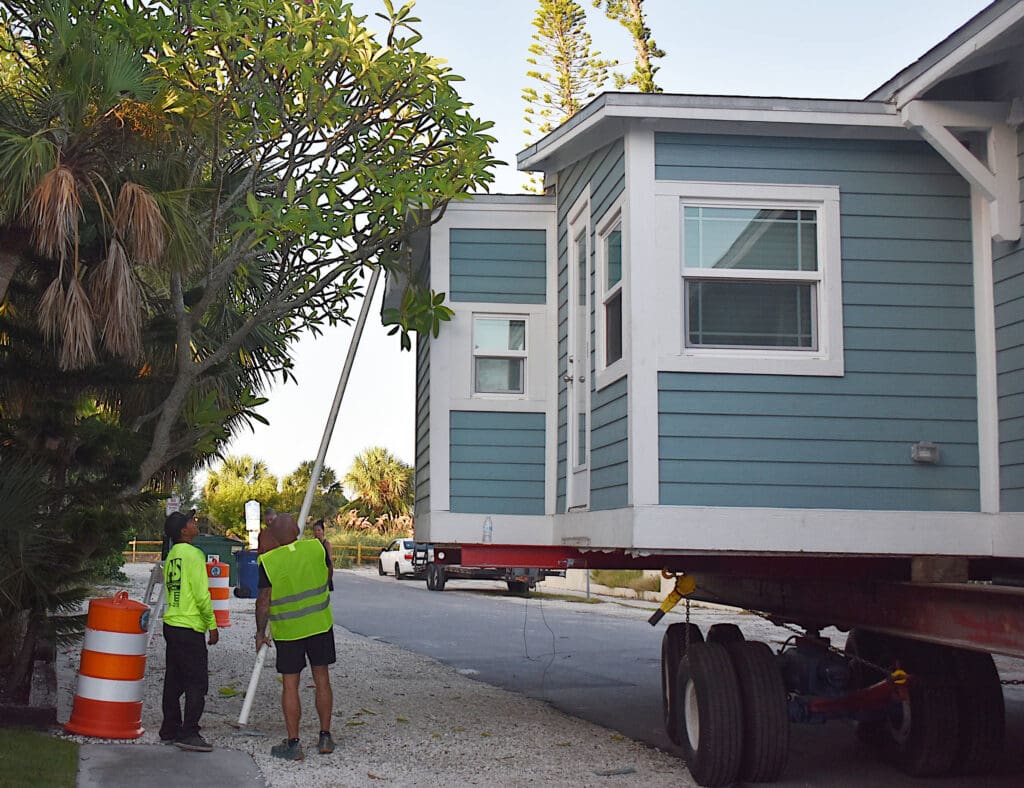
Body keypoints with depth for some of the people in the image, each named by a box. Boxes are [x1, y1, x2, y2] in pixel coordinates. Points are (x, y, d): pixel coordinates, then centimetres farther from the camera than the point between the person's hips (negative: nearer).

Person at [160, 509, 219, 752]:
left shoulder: (171, 556, 13)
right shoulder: (193, 554, -14)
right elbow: (202, 594, -17)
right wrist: (212, 624, -9)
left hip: (171, 625, 9)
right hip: (190, 628, -9)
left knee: (174, 680, 13)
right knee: (197, 682, -5)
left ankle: (170, 729, 19)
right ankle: (188, 733, -6)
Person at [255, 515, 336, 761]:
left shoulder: (267, 562, -15)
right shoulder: (316, 548, -7)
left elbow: (263, 601, -11)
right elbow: (327, 572, 11)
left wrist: (260, 632, 0)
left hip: (287, 630, -3)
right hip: (320, 624, 3)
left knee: (290, 685, 5)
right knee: (322, 679, 13)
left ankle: (293, 744, 6)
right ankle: (325, 737, 19)